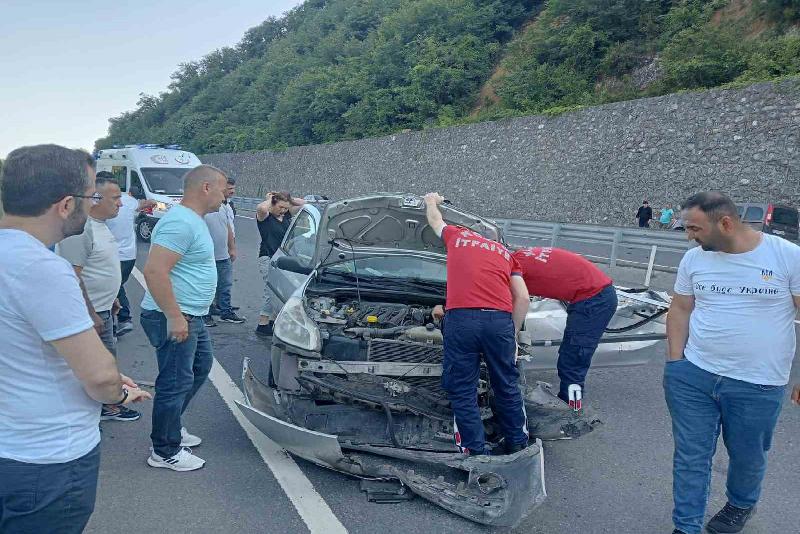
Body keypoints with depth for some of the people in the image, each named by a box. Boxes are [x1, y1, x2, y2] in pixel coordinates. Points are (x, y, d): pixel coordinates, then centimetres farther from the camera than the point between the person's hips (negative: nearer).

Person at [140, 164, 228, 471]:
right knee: (177, 383, 0)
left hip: (190, 316, 11)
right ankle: (165, 452, 17)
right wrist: (174, 317, -28)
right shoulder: (181, 222, -22)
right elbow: (154, 271, -29)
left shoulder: (193, 219, 13)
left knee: (201, 365, 23)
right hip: (172, 319, -11)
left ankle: (172, 426, 38)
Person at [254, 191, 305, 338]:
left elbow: (303, 203, 16)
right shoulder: (265, 216, -7)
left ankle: (273, 320, 18)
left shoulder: (287, 215, 12)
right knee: (272, 291, -10)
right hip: (268, 258, -7)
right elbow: (261, 208, -32)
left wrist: (288, 199, 6)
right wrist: (269, 199, -11)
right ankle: (262, 325, -5)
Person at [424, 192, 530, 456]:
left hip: (461, 318, -2)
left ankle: (476, 452, 7)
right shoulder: (505, 253, 29)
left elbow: (435, 220, 48)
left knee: (463, 392, 7)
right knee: (508, 387, 18)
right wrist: (513, 333, 25)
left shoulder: (456, 235, 25)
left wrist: (431, 201, 68)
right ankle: (517, 445, 30)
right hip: (500, 321, 3)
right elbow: (523, 299, 17)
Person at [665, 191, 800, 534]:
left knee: (747, 458, 18)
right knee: (690, 457, 8)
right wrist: (676, 363, 1)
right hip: (692, 377, 2)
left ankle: (741, 505, 49)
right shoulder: (694, 258, 0)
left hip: (758, 387, -2)